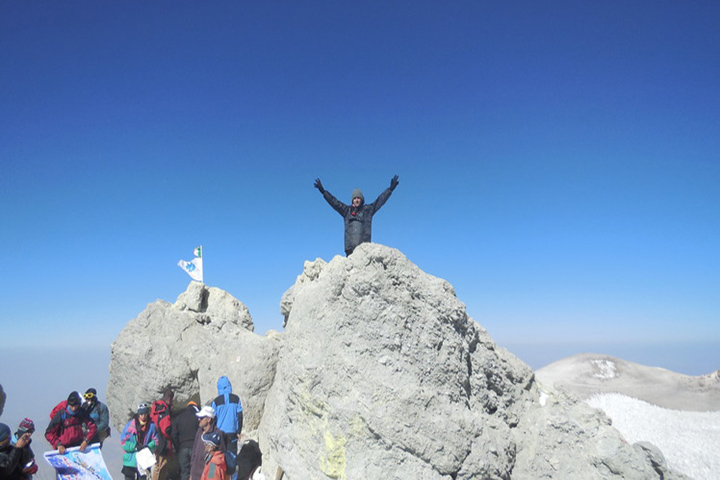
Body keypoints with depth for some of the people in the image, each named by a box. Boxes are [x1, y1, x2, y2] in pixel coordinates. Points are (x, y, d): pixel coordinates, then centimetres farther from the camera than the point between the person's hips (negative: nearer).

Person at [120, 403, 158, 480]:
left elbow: (156, 441, 1)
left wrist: (149, 446, -18)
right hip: (131, 459, -1)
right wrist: (135, 447, -17)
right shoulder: (130, 425, -6)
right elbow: (123, 441, -6)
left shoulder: (152, 425, -2)